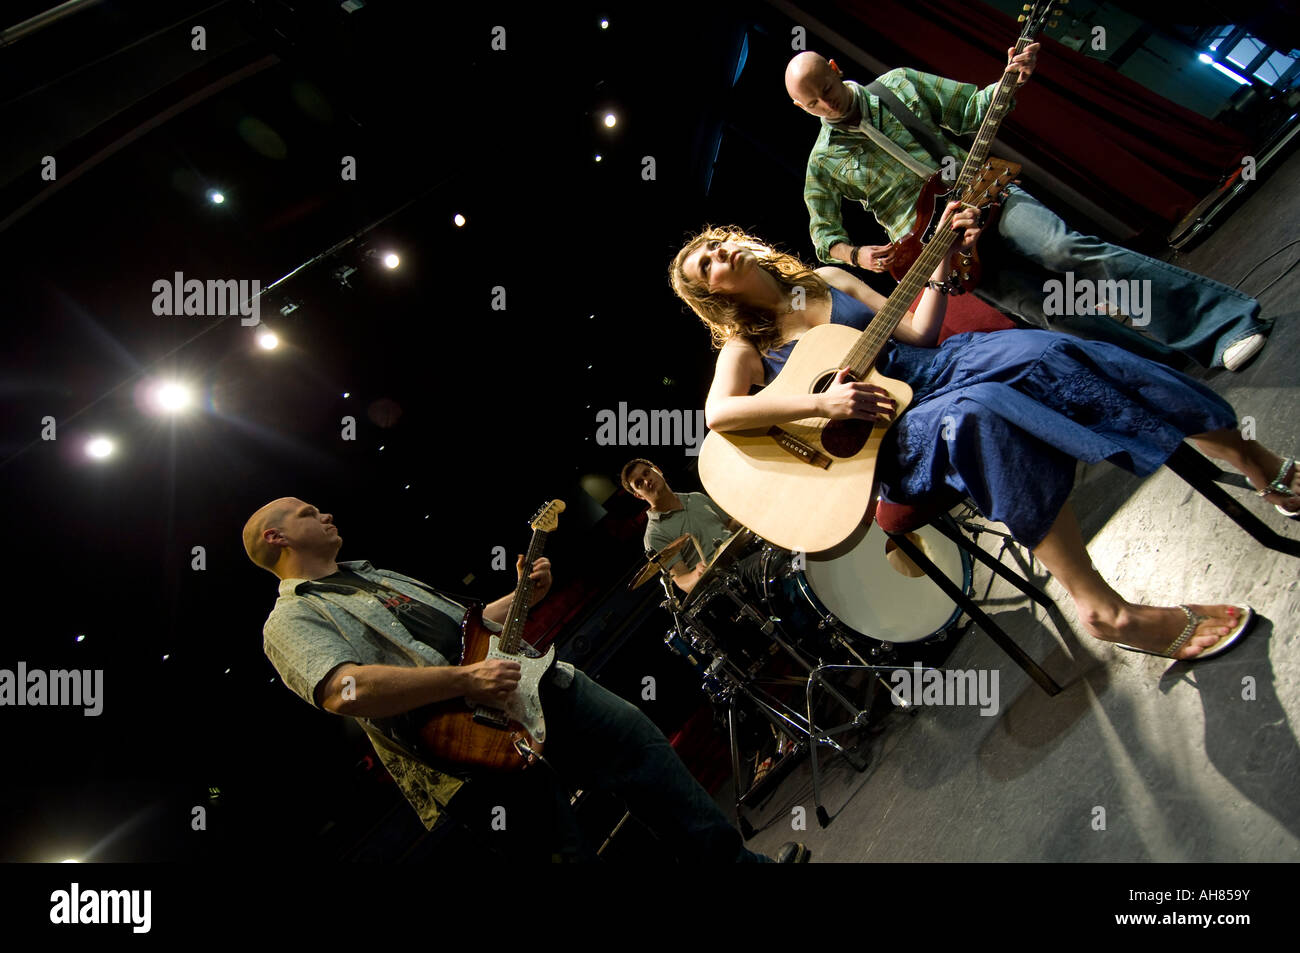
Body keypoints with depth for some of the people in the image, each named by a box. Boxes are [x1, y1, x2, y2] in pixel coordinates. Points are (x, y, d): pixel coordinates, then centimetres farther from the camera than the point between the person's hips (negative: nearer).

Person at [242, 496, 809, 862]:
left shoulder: (376, 575, 27)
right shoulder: (292, 619, -2)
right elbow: (344, 691, -23)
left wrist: (523, 596, 10)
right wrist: (465, 680, -27)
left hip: (527, 680, 8)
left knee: (636, 739, 6)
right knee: (567, 850, -5)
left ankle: (730, 858, 19)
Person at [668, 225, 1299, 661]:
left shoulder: (825, 279, 17)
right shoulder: (744, 348, 3)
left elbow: (915, 333, 14)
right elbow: (718, 413, -20)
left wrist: (941, 261, 3)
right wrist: (820, 404, -28)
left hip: (934, 369, 5)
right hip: (890, 438, -5)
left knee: (1043, 353, -22)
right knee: (977, 416, -36)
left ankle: (1249, 461, -9)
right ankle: (1103, 608, -31)